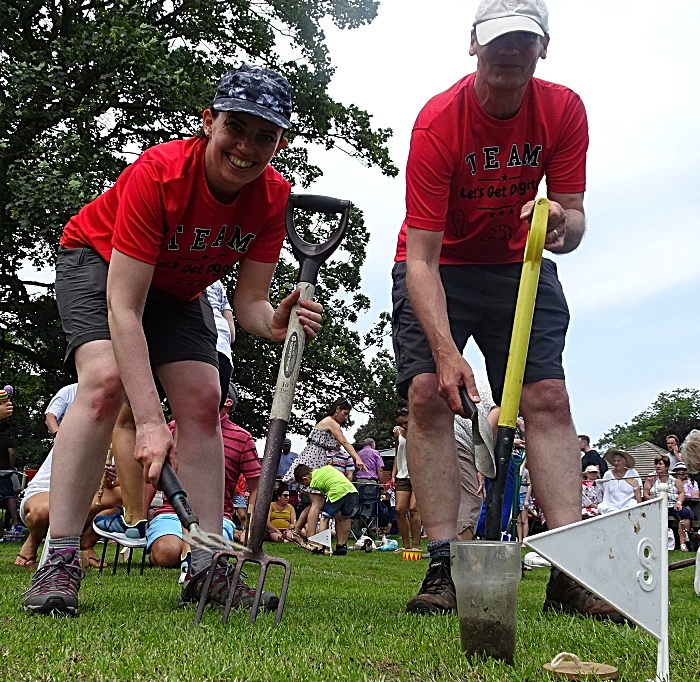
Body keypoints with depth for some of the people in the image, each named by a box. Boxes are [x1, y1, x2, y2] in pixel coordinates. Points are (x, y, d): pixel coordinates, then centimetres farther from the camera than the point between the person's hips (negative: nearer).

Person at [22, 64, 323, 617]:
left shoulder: (273, 196, -22)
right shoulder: (159, 172, -37)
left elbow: (248, 301, -19)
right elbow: (123, 307, -40)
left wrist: (275, 323, -45)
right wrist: (149, 421, -47)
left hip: (180, 285, 5)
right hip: (98, 260, -4)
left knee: (203, 398, -10)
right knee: (106, 380, -27)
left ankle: (208, 566, -5)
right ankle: (59, 561, -23)